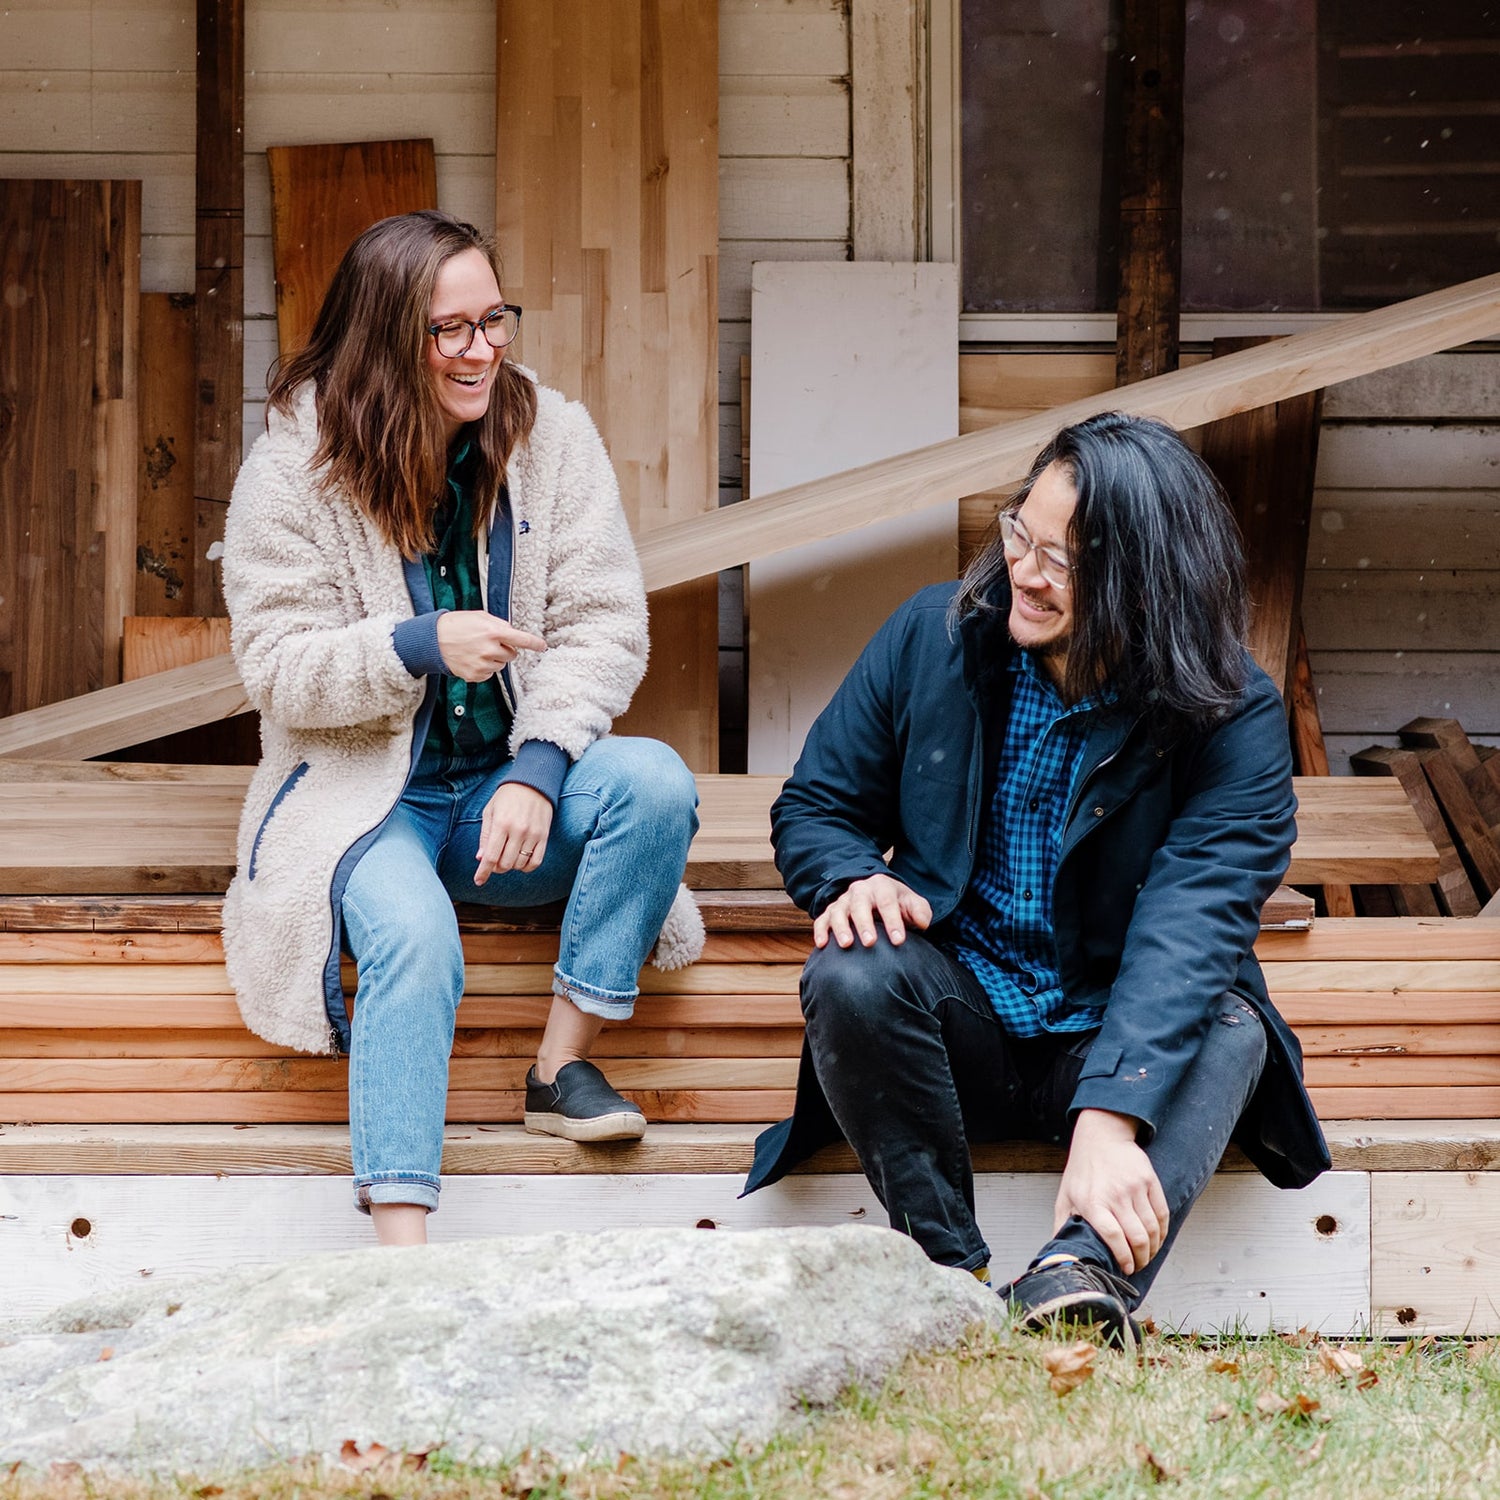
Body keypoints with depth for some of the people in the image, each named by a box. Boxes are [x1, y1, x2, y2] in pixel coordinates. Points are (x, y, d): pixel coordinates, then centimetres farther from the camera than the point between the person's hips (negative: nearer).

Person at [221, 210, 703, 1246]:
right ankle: (400, 1249, -37)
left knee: (655, 780, -27)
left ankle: (564, 1063, -15)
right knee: (416, 938, -34)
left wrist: (538, 768, -20)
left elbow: (604, 626, -4)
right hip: (363, 793, -3)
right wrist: (424, 646, -27)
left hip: (509, 787, 3)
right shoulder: (295, 464, -6)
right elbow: (277, 670, -9)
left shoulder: (552, 435, 1)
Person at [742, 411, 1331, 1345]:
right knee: (854, 975, -29)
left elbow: (1190, 926, -28)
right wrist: (853, 878, -20)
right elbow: (814, 806, 6)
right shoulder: (933, 636, -4)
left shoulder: (1234, 718, -15)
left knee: (1230, 1028, -32)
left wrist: (1109, 1120, -43)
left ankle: (1089, 1271, -53)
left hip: (1119, 1045, -2)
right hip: (957, 1029, 2)